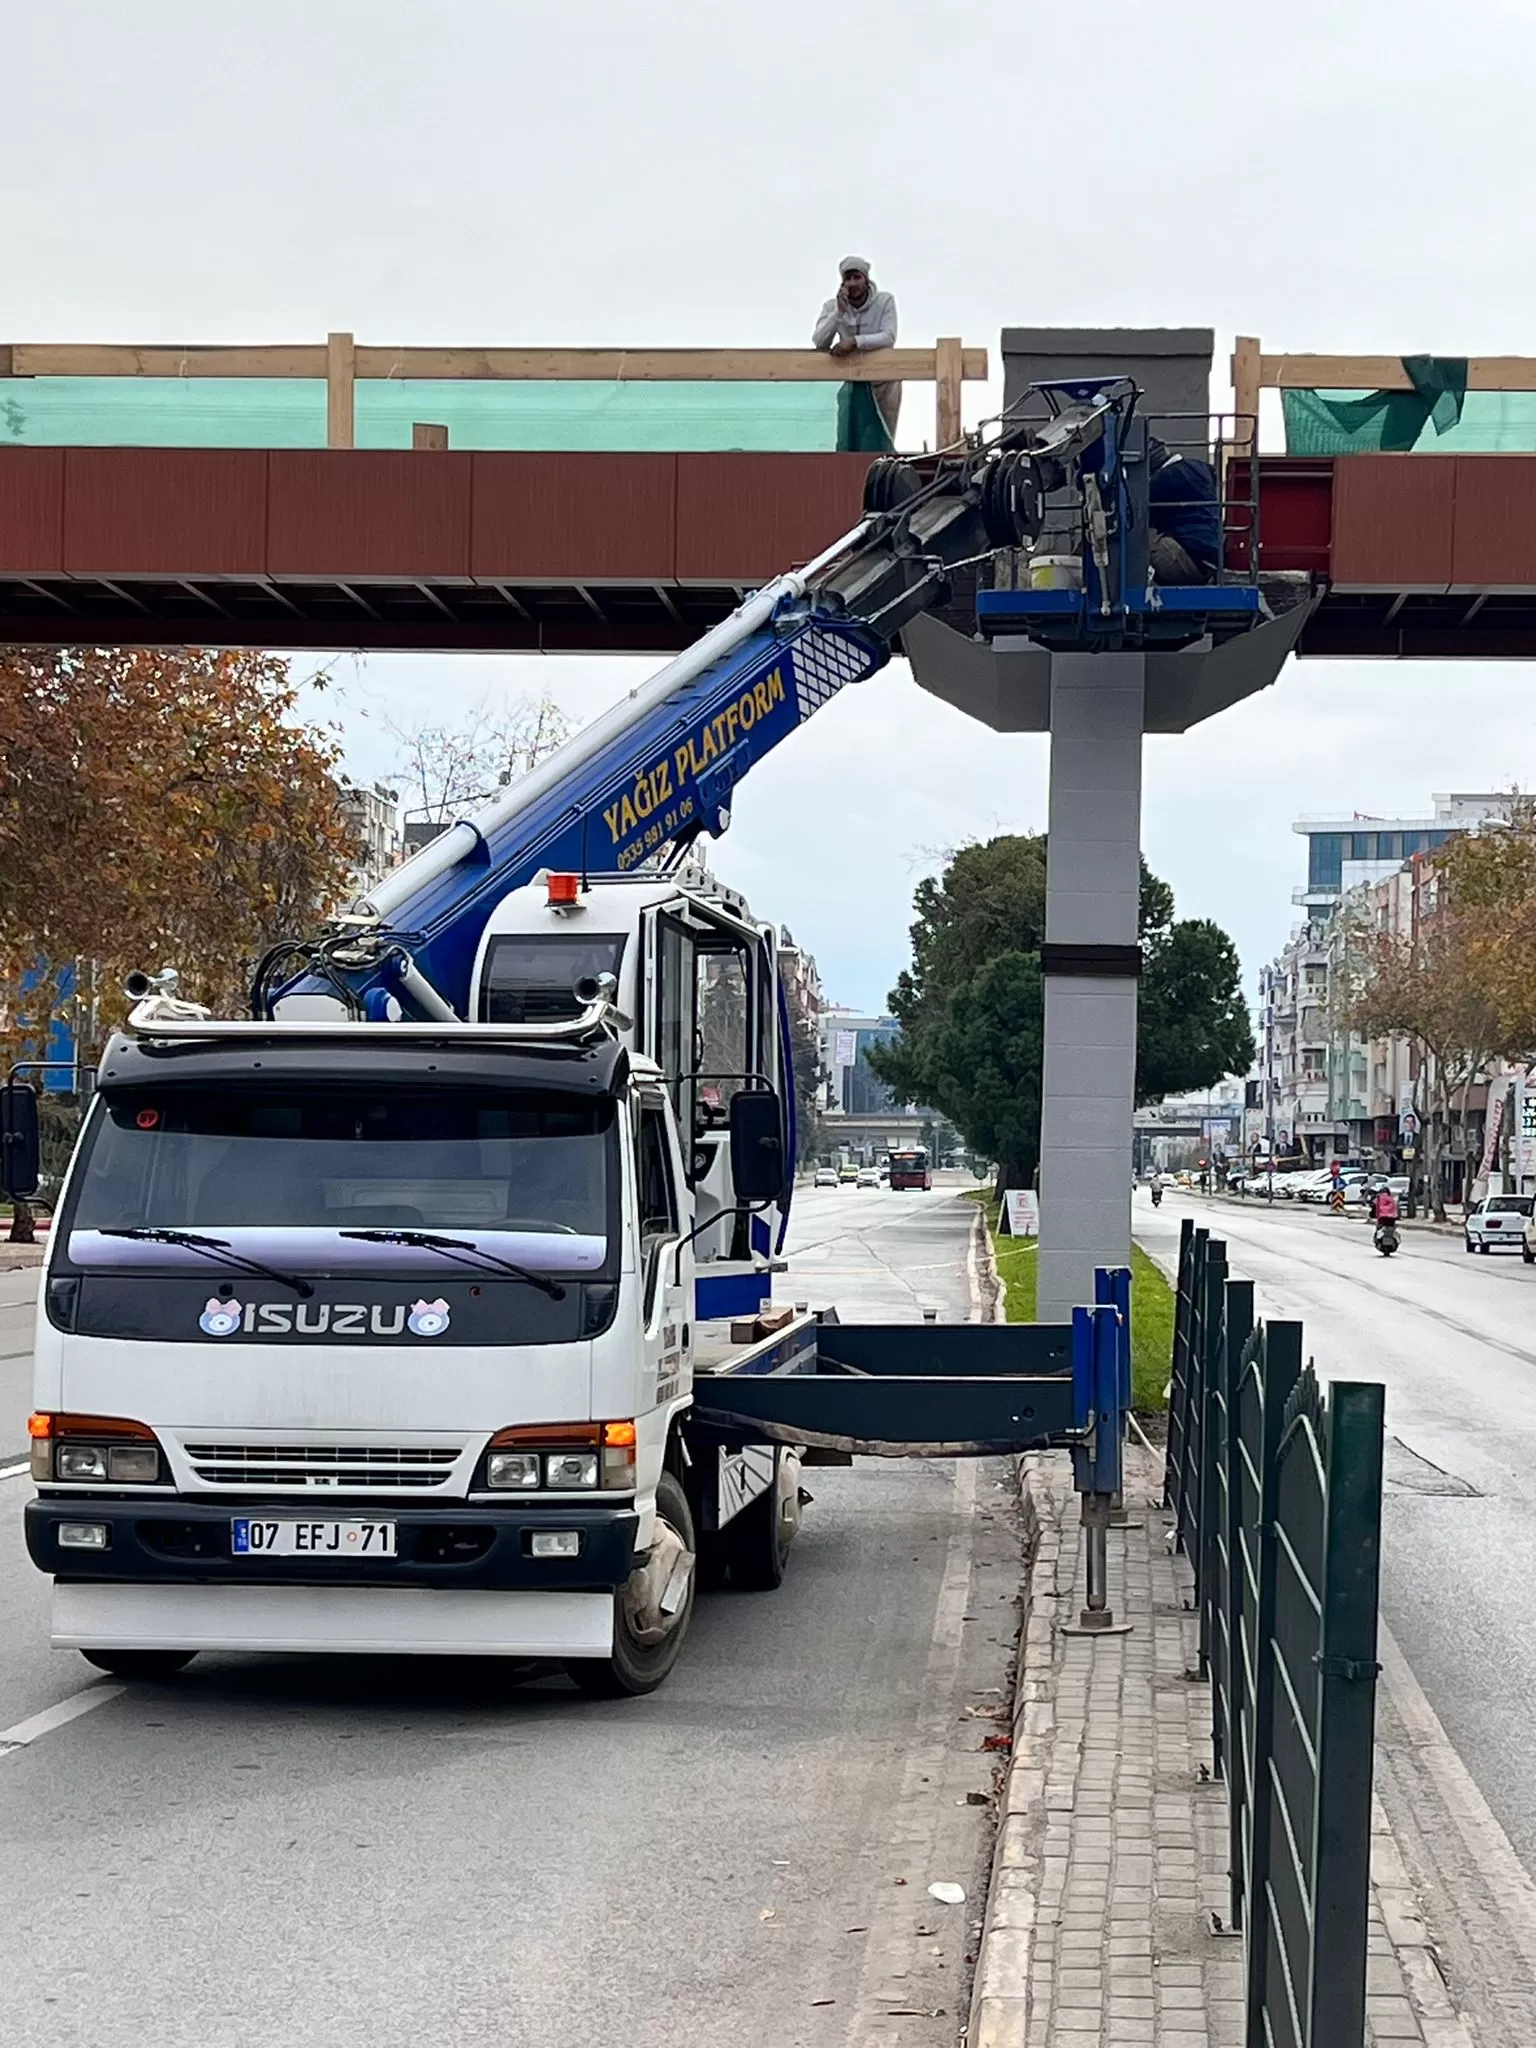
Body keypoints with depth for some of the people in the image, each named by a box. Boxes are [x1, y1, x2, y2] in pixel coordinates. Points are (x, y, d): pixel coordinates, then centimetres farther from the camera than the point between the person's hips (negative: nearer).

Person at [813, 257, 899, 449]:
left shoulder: (884, 301, -9)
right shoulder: (833, 306, -3)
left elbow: (888, 337, -21)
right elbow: (819, 342, -14)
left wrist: (854, 341, -32)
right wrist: (840, 311, -24)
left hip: (882, 383, -3)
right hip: (852, 383, 3)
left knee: (879, 443, -3)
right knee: (847, 443, 2)